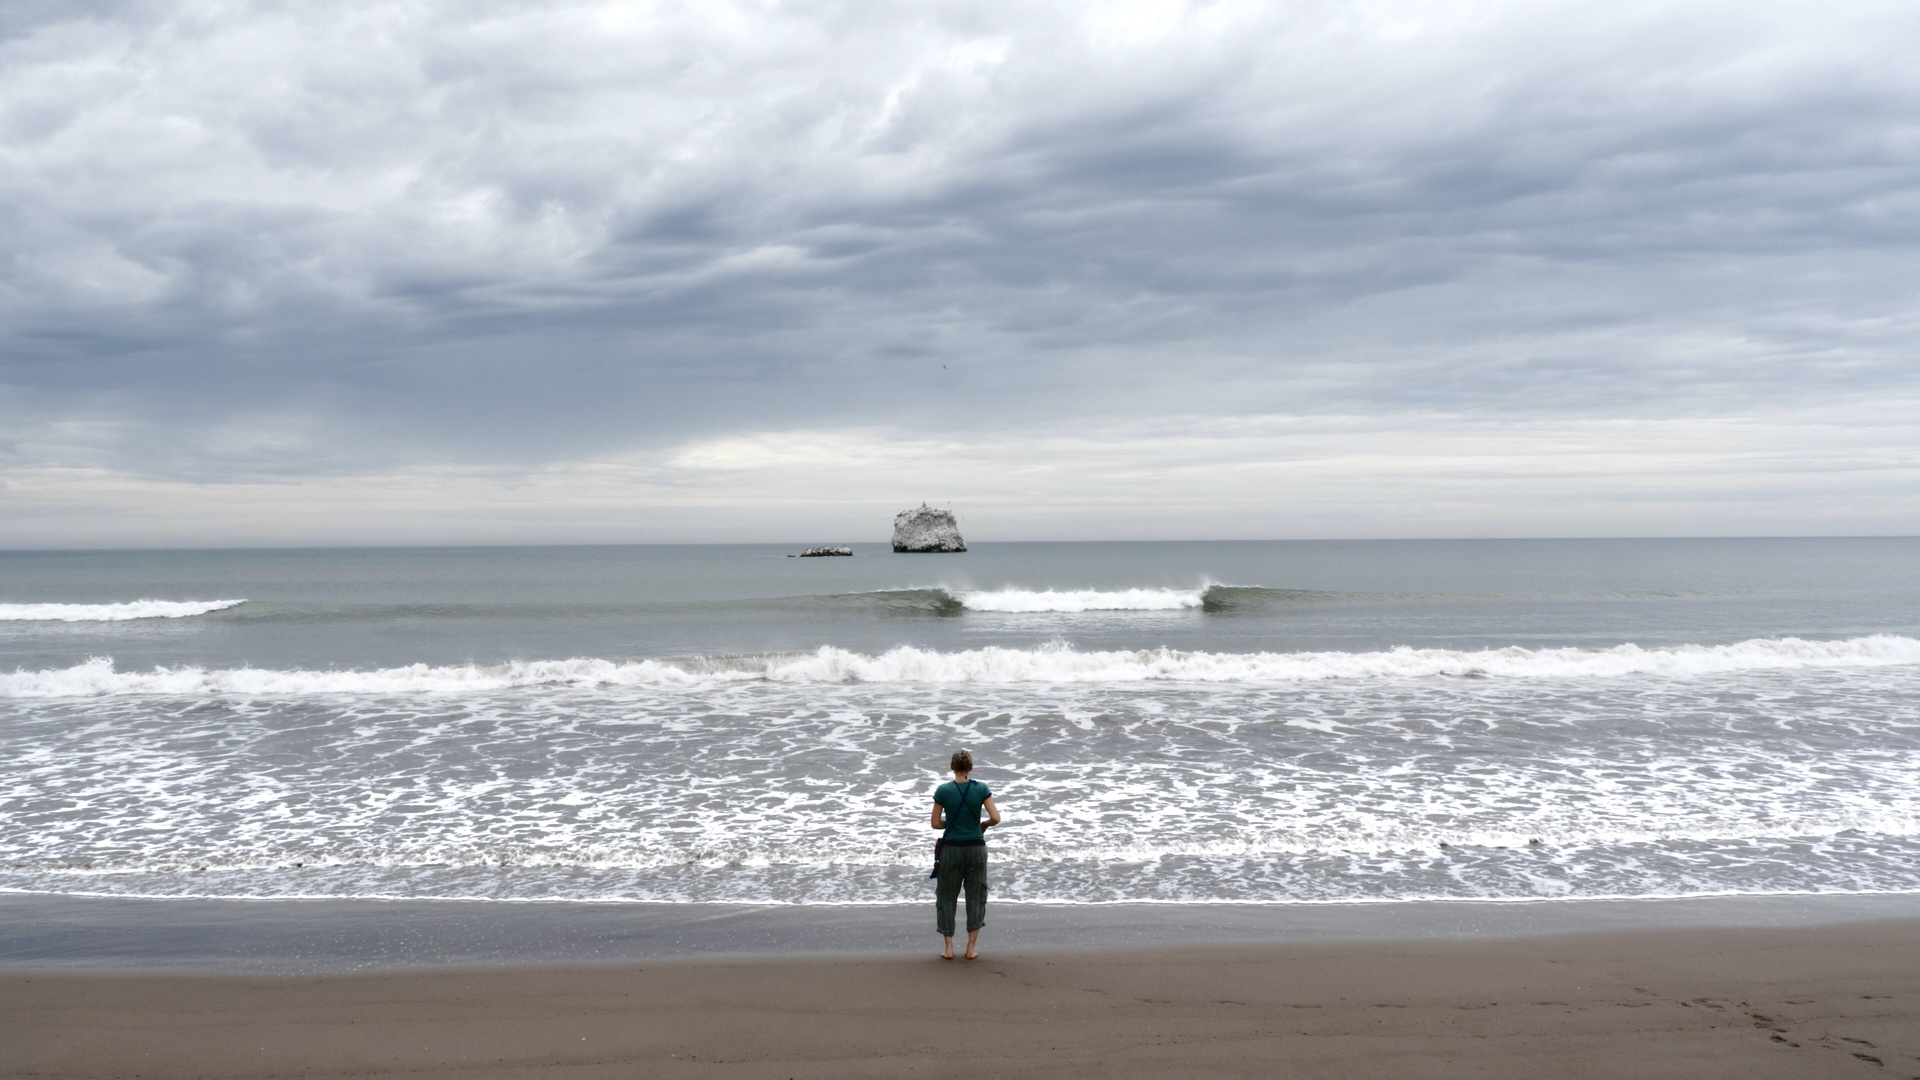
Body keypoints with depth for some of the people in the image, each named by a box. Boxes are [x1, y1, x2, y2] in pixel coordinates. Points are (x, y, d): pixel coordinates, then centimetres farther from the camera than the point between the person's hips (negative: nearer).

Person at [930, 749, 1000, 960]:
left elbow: (936, 823, -4)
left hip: (951, 848, -1)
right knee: (976, 896, 12)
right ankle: (972, 947, 10)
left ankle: (949, 948, 9)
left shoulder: (943, 791, -7)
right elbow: (996, 818, -9)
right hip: (976, 847, 1)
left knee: (946, 896, 11)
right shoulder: (981, 789, -6)